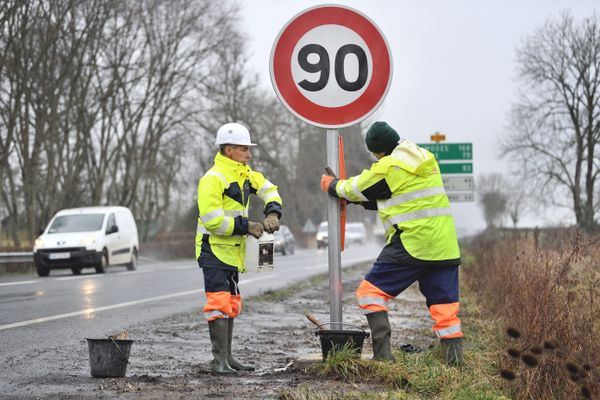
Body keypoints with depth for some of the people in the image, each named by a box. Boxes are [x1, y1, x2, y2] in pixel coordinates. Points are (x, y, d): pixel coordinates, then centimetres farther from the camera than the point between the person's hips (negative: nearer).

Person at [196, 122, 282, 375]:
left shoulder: (243, 174, 9)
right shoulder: (213, 179, -18)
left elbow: (268, 189, 19)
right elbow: (212, 220, -24)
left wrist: (272, 213, -1)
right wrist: (246, 227, -20)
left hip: (232, 251, 10)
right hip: (214, 250, -10)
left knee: (231, 304, 14)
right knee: (219, 303, -14)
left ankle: (227, 357, 22)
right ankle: (219, 361, -12)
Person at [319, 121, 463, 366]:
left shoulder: (388, 167, -7)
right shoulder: (426, 159, 16)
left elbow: (354, 190, 7)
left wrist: (330, 185, 27)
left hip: (411, 245, -7)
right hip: (445, 246, 7)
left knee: (371, 291, 4)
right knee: (444, 306, 7)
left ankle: (383, 355, -4)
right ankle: (455, 363, 0)